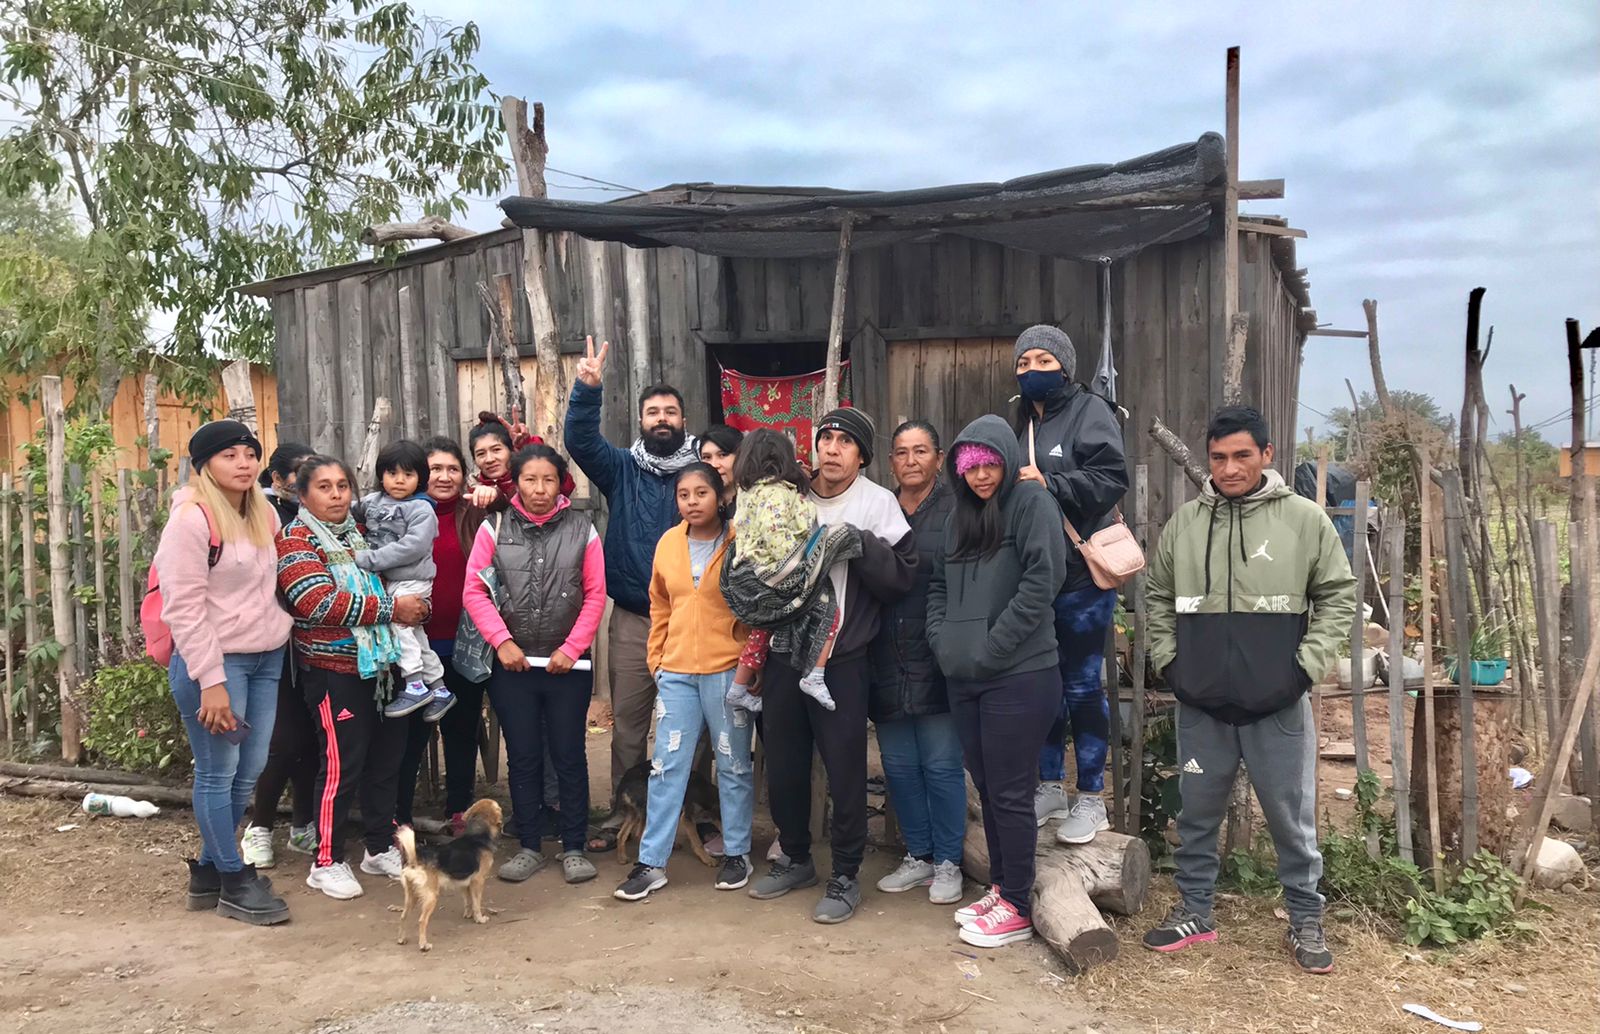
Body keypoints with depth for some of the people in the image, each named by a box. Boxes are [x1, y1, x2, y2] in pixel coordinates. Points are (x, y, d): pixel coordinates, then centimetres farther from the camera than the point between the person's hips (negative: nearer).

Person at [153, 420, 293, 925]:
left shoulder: (263, 513, 10)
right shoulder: (192, 519, -12)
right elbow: (185, 607, -15)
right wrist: (210, 682, -17)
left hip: (266, 659, 8)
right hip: (213, 661, -7)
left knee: (249, 771, 11)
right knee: (219, 773, 2)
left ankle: (209, 867, 27)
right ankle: (234, 882, 13)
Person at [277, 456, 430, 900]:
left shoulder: (360, 534, 14)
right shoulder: (296, 541, -7)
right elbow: (322, 604, -20)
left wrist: (416, 606, 6)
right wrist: (391, 608, -18)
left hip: (383, 661, 7)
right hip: (335, 668, -7)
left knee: (386, 758, 12)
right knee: (342, 764, -4)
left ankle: (381, 848, 25)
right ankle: (327, 862, 9)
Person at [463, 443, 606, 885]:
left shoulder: (582, 530, 0)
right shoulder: (495, 528, 1)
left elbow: (595, 596, 0)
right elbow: (474, 590, -1)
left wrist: (571, 649, -6)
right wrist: (502, 641, -10)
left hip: (568, 665, -1)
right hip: (511, 665, 1)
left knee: (569, 757, 6)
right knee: (522, 758, 10)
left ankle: (574, 848, 17)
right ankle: (528, 847, 21)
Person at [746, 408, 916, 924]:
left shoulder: (877, 503, -3)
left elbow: (901, 577, -12)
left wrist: (859, 541, -21)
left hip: (843, 658, -4)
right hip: (784, 653, 4)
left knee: (845, 770, 1)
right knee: (784, 765, 14)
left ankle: (846, 875, 18)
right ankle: (795, 858, 34)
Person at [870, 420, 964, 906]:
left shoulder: (956, 510, -3)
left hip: (936, 660, -4)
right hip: (887, 661, 4)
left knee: (942, 765, 3)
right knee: (898, 765, 12)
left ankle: (947, 861, 19)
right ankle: (918, 855, 28)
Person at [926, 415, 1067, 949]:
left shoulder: (1031, 503, -7)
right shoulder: (961, 516, 16)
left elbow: (1042, 580, -16)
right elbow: (938, 584, 21)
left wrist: (990, 647, -15)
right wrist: (942, 639, 4)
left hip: (1019, 676, -7)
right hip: (965, 679, 7)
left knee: (1010, 793, 0)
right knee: (986, 788, 15)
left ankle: (1017, 907, 12)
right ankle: (999, 888, 29)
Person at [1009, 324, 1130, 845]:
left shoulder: (1090, 411, -5)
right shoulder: (1018, 420, 13)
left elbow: (1112, 479, -18)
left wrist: (1048, 484, -22)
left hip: (1081, 576, -6)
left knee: (1082, 685, 1)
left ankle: (1091, 798, 14)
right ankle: (1049, 787, 27)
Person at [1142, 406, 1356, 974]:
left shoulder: (1304, 519, -4)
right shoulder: (1184, 522, 3)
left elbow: (1338, 597, 1)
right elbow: (1159, 598, 13)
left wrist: (1307, 665, -6)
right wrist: (1167, 659, 4)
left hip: (1278, 705, -2)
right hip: (1200, 704, 3)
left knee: (1291, 816, 8)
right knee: (1197, 812, 13)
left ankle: (1305, 921, 25)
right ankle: (1194, 911, 29)